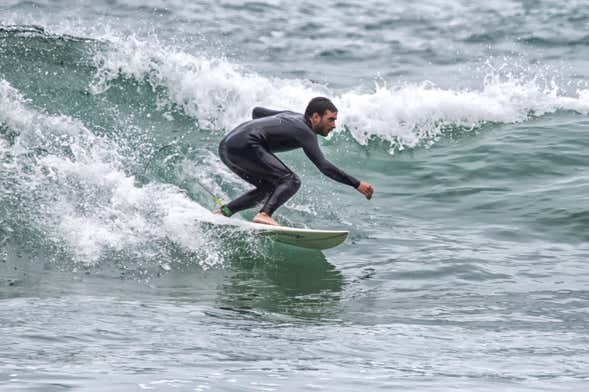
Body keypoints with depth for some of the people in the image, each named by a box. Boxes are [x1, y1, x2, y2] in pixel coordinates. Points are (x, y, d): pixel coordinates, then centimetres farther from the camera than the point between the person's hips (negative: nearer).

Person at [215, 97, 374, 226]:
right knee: (290, 181, -11)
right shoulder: (305, 132, -6)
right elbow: (324, 167, -16)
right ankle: (264, 215, -28)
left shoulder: (293, 116, 22)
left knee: (269, 188, 18)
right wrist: (356, 184, -16)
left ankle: (223, 211, 12)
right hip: (245, 146, -10)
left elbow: (256, 111, 32)